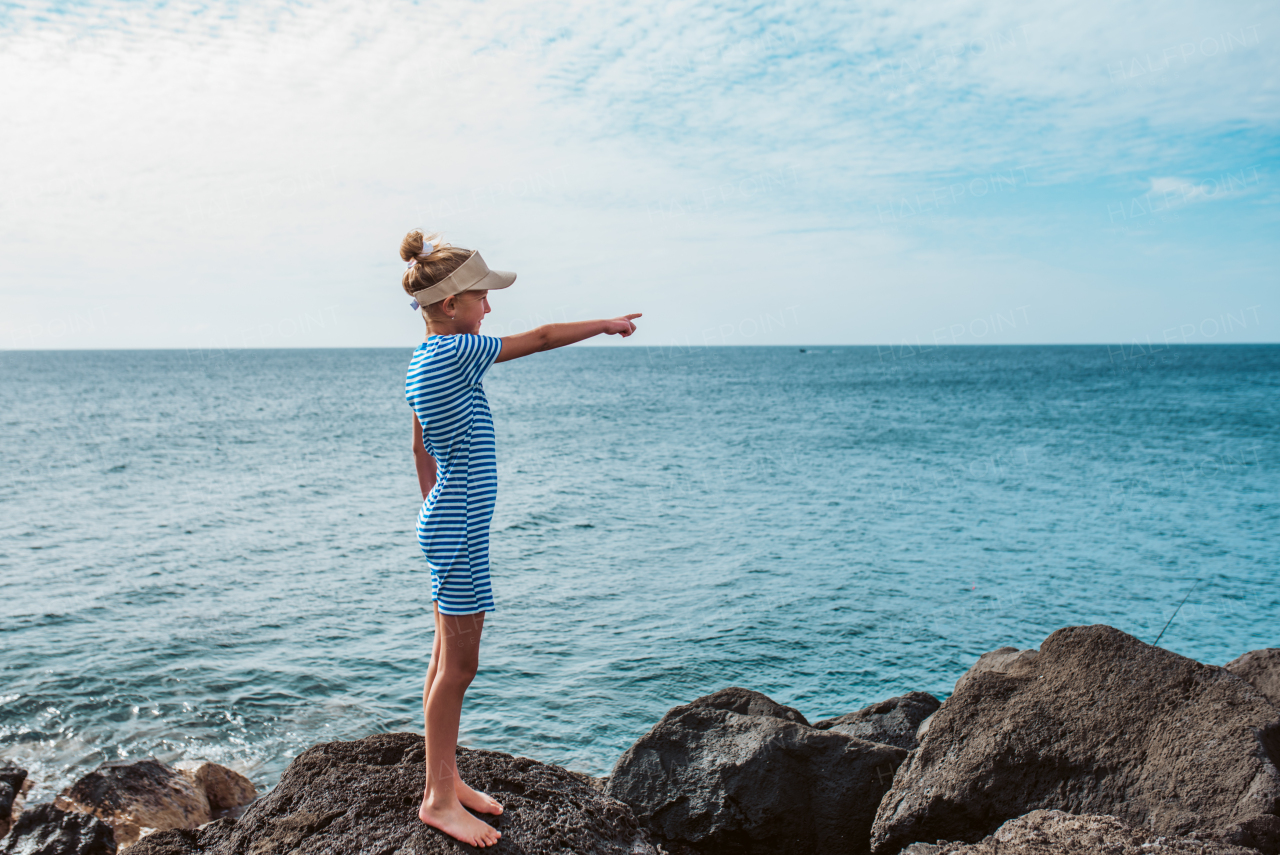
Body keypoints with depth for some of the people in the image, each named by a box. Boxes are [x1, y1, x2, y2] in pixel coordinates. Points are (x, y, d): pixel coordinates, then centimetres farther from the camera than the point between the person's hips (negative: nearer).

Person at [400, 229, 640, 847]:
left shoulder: (424, 362, 10)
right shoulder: (456, 352, -18)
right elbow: (540, 339, -10)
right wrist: (608, 324, 2)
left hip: (445, 521, 10)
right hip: (459, 530, -10)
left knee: (447, 658, 15)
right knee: (458, 664, 0)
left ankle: (446, 780, 26)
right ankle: (439, 799, 11)